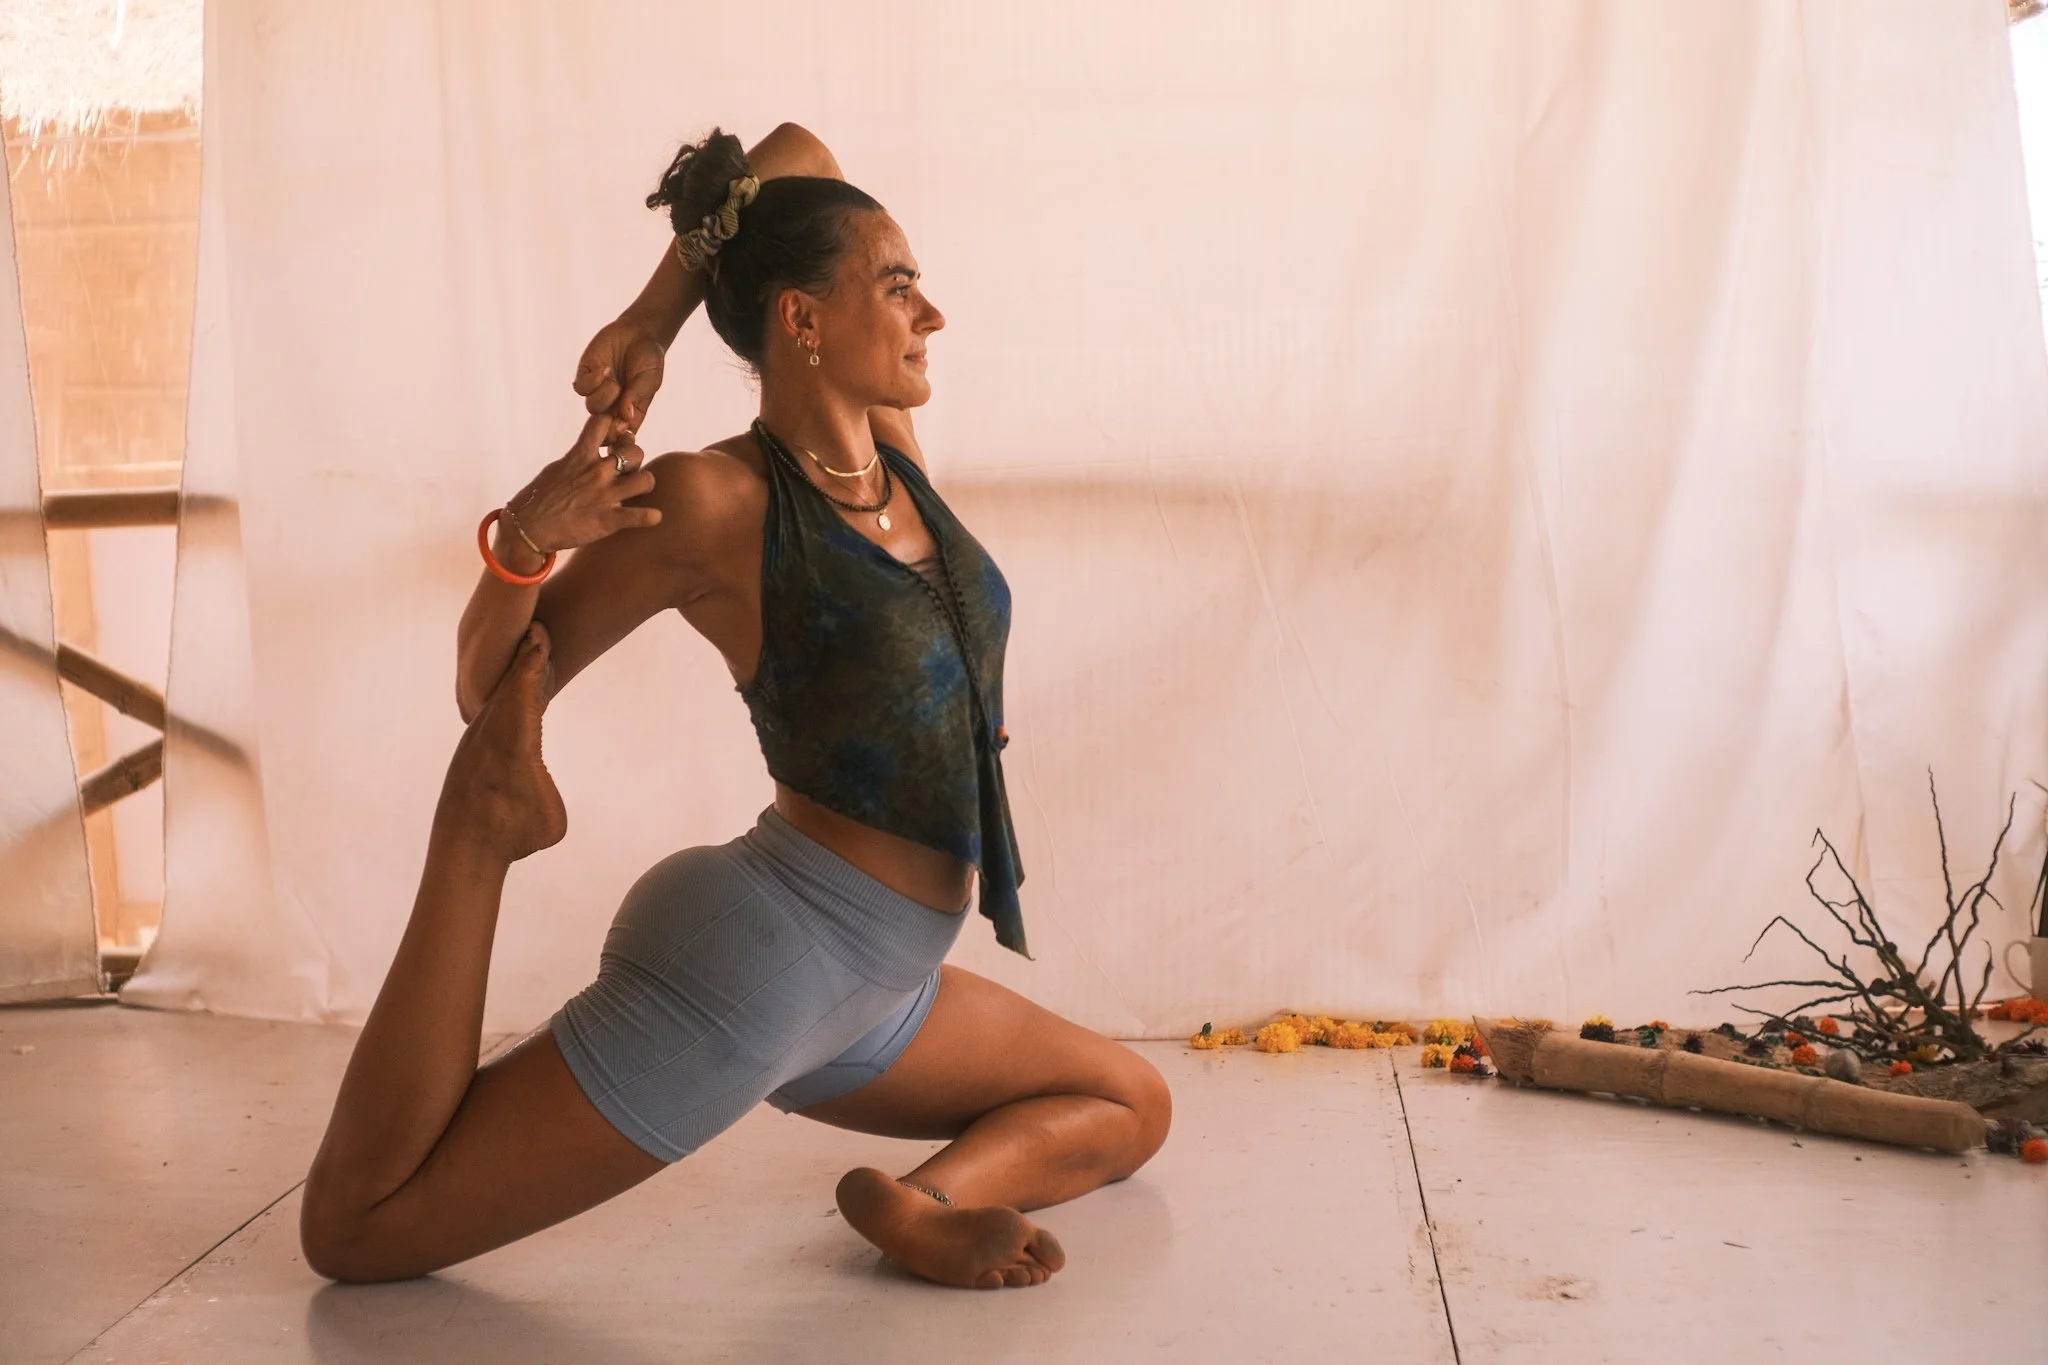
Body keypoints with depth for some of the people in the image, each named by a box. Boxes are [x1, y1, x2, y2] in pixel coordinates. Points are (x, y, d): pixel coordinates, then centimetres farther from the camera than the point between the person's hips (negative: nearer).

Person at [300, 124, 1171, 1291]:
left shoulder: (892, 445, 5)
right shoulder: (711, 503, -13)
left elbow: (796, 150, 15)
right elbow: (494, 690, -3)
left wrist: (652, 321, 10)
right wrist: (523, 541, -22)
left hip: (862, 995, 8)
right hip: (759, 955, -8)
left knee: (1133, 1109, 20)